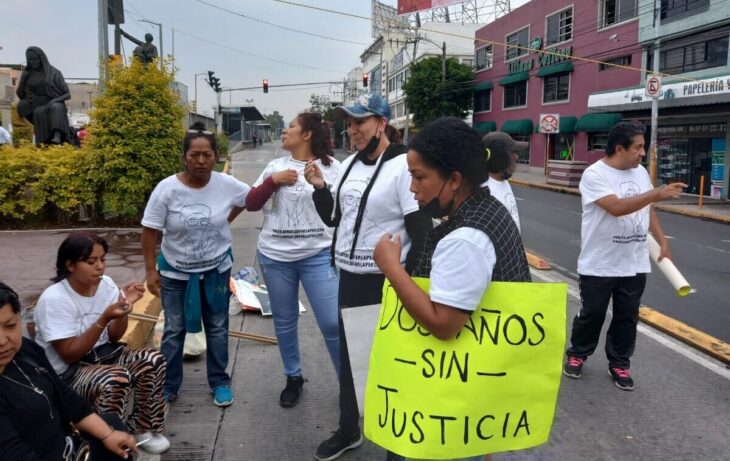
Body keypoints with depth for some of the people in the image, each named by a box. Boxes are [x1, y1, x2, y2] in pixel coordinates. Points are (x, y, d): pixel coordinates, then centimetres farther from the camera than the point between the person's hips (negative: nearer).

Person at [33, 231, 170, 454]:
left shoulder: (106, 284, -3)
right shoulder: (54, 299, -21)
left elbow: (114, 338, 1)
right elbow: (70, 354, -21)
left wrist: (124, 306, -17)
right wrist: (104, 319, -31)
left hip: (103, 354, 6)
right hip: (67, 372, -6)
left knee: (154, 361, -16)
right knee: (117, 379, -33)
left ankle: (141, 428, 3)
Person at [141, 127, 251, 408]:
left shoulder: (226, 185, -13)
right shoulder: (167, 189, -18)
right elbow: (150, 231, -12)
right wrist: (150, 271, -12)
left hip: (217, 268, 2)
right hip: (176, 271, -1)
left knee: (217, 328, 13)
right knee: (174, 331, 10)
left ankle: (220, 382, 28)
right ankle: (168, 386, 27)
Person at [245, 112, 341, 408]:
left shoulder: (331, 166, -2)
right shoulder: (275, 166, 7)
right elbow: (250, 204, 4)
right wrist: (272, 181, -8)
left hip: (318, 256, -3)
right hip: (275, 257, 4)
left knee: (333, 323, -5)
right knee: (284, 322, 14)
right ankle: (293, 378, 33)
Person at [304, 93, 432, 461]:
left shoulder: (403, 166, -15)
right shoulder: (349, 164, 8)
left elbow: (421, 231, -17)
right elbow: (332, 217, 14)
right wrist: (319, 187, -3)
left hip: (386, 281, -7)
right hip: (350, 276, 7)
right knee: (348, 354, 17)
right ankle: (348, 430, 34)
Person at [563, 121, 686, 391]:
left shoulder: (641, 172, 6)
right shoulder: (594, 175, -16)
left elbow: (648, 210, 16)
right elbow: (617, 207, -28)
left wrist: (663, 242, 10)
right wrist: (658, 193, -29)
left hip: (635, 264, 6)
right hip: (599, 264, -5)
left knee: (627, 317, 13)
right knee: (591, 314, 9)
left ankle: (619, 363, 29)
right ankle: (577, 355, 31)